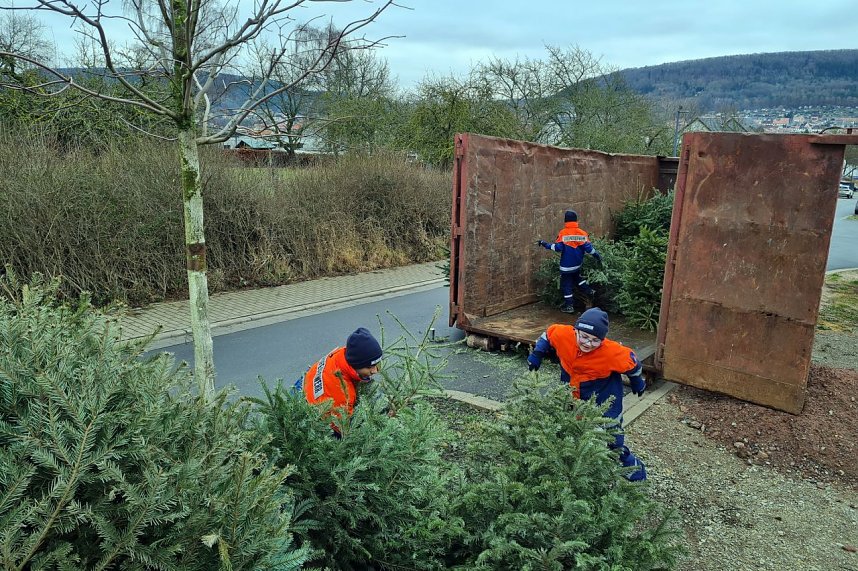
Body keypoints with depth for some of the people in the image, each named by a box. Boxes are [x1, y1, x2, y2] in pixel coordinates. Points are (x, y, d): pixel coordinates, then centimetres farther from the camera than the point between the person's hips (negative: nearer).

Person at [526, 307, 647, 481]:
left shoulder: (612, 353, -35)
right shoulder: (563, 335, -28)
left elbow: (631, 362, -15)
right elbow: (549, 333, -5)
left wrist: (637, 383, 3)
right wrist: (536, 355, -1)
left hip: (602, 395, -4)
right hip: (570, 391, 4)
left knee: (611, 434, -1)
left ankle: (630, 465, 25)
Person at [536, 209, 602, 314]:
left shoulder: (562, 233, -15)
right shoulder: (582, 233, -5)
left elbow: (558, 247, -19)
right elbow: (588, 247, -4)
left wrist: (545, 244, -9)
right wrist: (597, 255, 11)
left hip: (566, 265, -4)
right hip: (578, 264, 4)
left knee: (566, 284, 7)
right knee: (576, 278, 31)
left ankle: (568, 306, 11)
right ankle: (589, 291, 22)